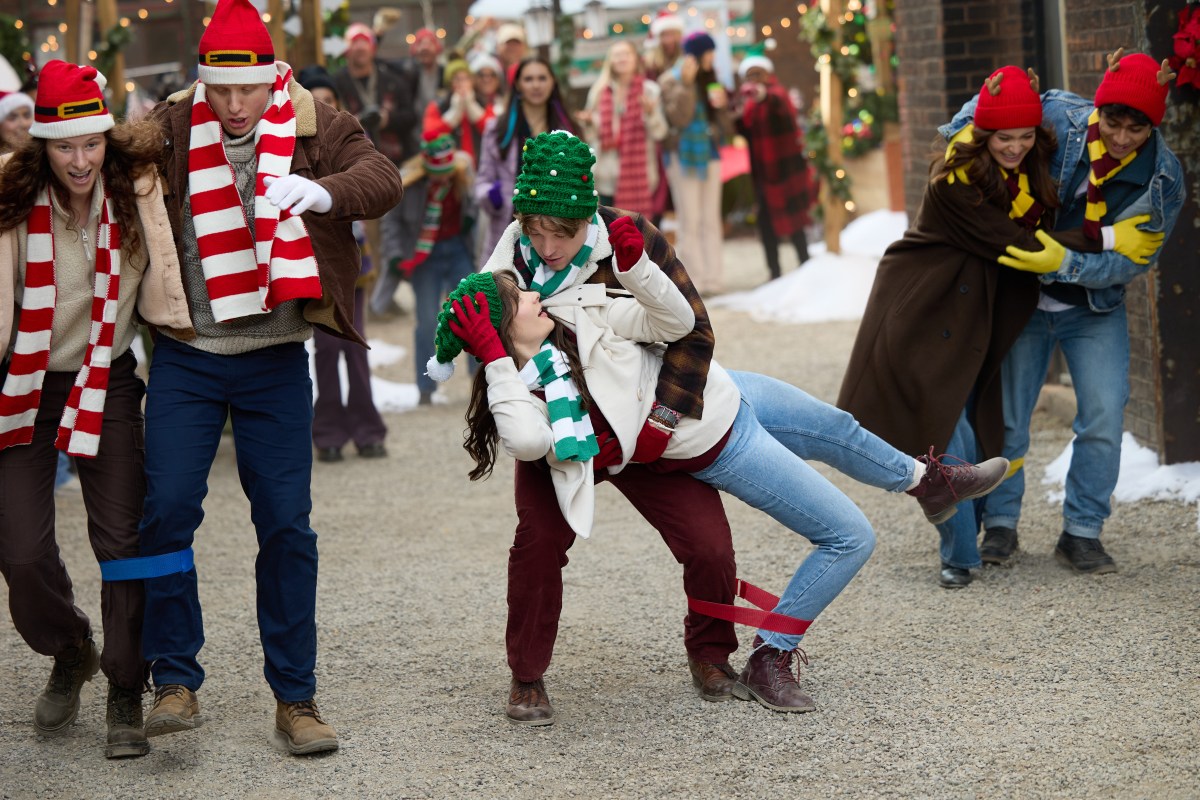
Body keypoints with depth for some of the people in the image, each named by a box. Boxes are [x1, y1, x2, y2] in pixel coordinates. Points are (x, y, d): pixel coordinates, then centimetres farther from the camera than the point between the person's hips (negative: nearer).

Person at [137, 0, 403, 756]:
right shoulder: (169, 128, -2)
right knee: (167, 509, -6)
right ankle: (176, 682, 7)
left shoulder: (316, 126, -4)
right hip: (186, 358, 0)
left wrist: (322, 190, -37)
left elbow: (384, 178, -18)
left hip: (276, 360, 0)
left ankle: (296, 698, 12)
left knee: (287, 525, 2)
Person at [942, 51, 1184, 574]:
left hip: (1095, 308, 0)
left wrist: (1064, 264, -35)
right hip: (1025, 296, 0)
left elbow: (1127, 263, -21)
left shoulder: (1162, 178, -19)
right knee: (1005, 415, 4)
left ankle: (1081, 534, 6)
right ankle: (1000, 524, 22)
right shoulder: (1059, 118, -21)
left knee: (1104, 418, -8)